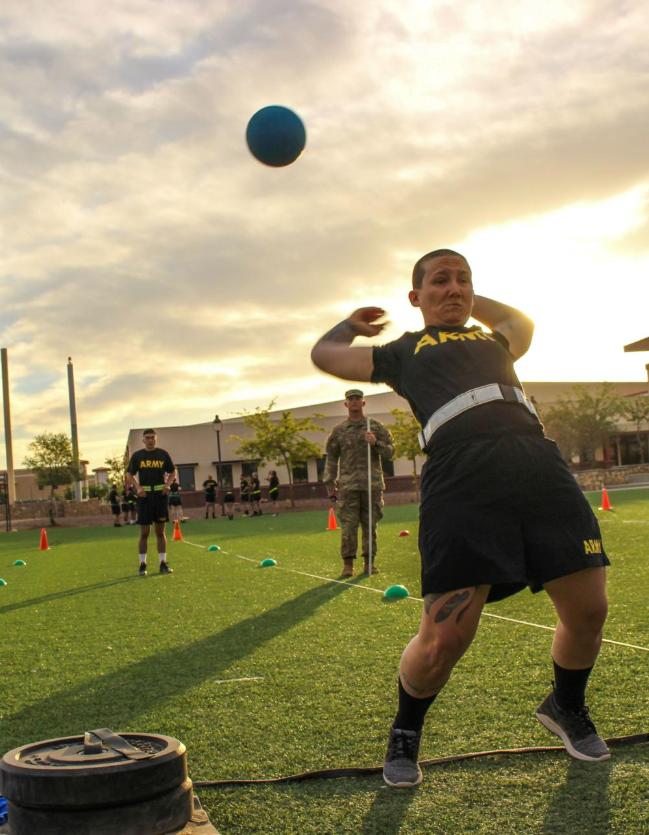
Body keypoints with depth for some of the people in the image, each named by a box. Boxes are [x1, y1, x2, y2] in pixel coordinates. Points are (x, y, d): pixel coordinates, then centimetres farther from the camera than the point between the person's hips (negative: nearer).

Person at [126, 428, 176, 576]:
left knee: (160, 531, 5)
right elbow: (129, 475, 7)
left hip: (160, 495, 1)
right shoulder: (137, 456, 3)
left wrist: (167, 484, -5)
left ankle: (163, 563, 10)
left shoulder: (163, 454, 6)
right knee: (144, 532, 0)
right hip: (144, 496, -1)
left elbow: (172, 472, 13)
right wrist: (137, 487, -10)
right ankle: (142, 564, 7)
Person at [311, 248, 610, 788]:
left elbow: (522, 321, 58)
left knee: (588, 612, 2)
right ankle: (405, 734, 20)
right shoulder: (404, 351, 25)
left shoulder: (493, 340, 34)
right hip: (461, 475, -4)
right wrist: (354, 323, 49)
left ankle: (567, 707, 34)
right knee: (445, 639, -11)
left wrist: (470, 301, 52)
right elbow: (324, 353, 32)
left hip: (540, 465, 5)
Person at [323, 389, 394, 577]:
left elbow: (389, 453, 8)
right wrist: (330, 487, 4)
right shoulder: (338, 431, 8)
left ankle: (369, 562, 12)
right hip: (348, 486, -1)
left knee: (370, 525, 4)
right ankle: (348, 564, 1)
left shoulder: (376, 427, 9)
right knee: (348, 525, -5)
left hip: (372, 485, 1)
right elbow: (331, 460, 9)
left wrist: (376, 443, -12)